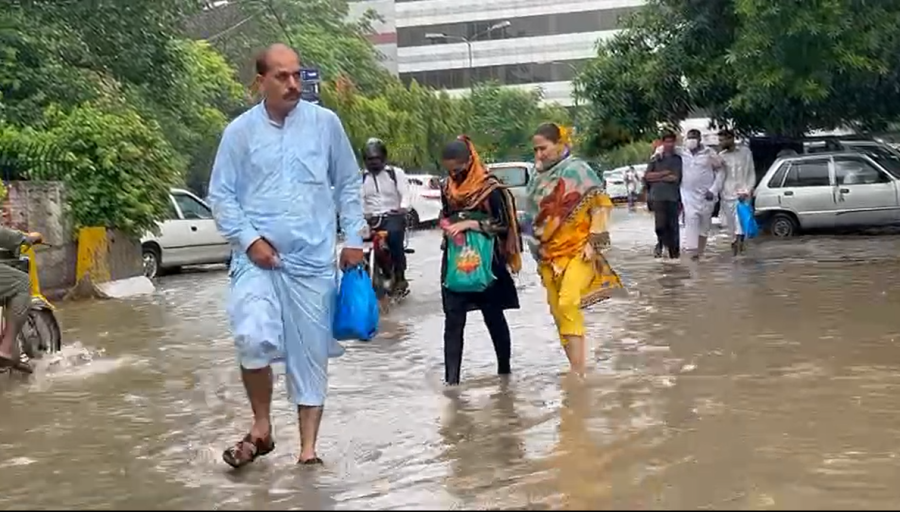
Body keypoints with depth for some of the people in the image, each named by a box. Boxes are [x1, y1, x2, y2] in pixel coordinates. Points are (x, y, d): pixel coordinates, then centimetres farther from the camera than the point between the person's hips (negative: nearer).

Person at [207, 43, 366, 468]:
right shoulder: (240, 131, 1)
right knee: (253, 339, -21)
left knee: (311, 353, 6)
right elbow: (221, 195, 3)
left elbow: (348, 184, 10)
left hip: (313, 259, 1)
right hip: (258, 257, -1)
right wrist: (249, 240, -9)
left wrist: (353, 237, 4)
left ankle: (308, 447, 18)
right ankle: (261, 427, 2)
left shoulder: (325, 123, 2)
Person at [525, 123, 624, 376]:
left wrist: (593, 241, -14)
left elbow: (601, 204, -8)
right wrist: (538, 251, 15)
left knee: (568, 304, -23)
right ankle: (575, 368, 16)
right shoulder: (538, 178, 12)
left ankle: (578, 370, -23)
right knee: (557, 311, 6)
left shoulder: (577, 169, -6)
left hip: (577, 250, -7)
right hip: (549, 255, 7)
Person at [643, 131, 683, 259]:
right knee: (660, 224, -8)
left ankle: (674, 253, 7)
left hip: (673, 197, -1)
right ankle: (661, 243, 18)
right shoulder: (655, 158, 10)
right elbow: (647, 176, 3)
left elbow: (675, 178, -6)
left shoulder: (678, 159, 5)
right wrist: (664, 173, -5)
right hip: (658, 197, 1)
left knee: (673, 226, 1)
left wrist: (656, 177, -3)